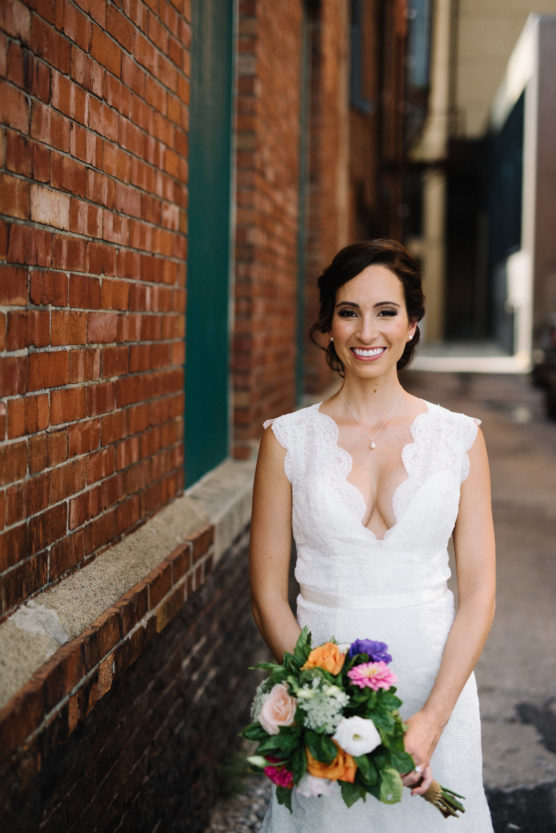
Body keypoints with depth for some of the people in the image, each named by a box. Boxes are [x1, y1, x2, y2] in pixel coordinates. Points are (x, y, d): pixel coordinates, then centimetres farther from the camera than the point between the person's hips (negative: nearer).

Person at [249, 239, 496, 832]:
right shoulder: (287, 439, -3)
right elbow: (268, 593, -3)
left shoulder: (459, 438, -2)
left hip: (435, 687, 1)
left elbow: (478, 590, -3)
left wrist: (431, 720, -13)